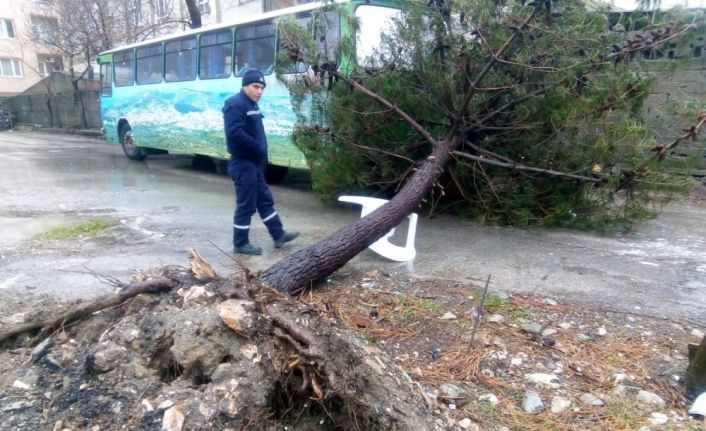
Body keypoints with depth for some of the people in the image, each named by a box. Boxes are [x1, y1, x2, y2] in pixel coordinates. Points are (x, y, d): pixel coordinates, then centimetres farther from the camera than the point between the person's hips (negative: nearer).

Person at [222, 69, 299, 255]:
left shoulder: (252, 104, 15)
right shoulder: (235, 104, -16)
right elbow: (235, 133, -27)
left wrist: (261, 152, 5)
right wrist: (259, 148, -20)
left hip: (254, 162, 10)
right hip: (243, 163, -10)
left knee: (265, 199, 16)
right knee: (246, 205, -1)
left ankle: (278, 235, 27)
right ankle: (240, 244, 11)